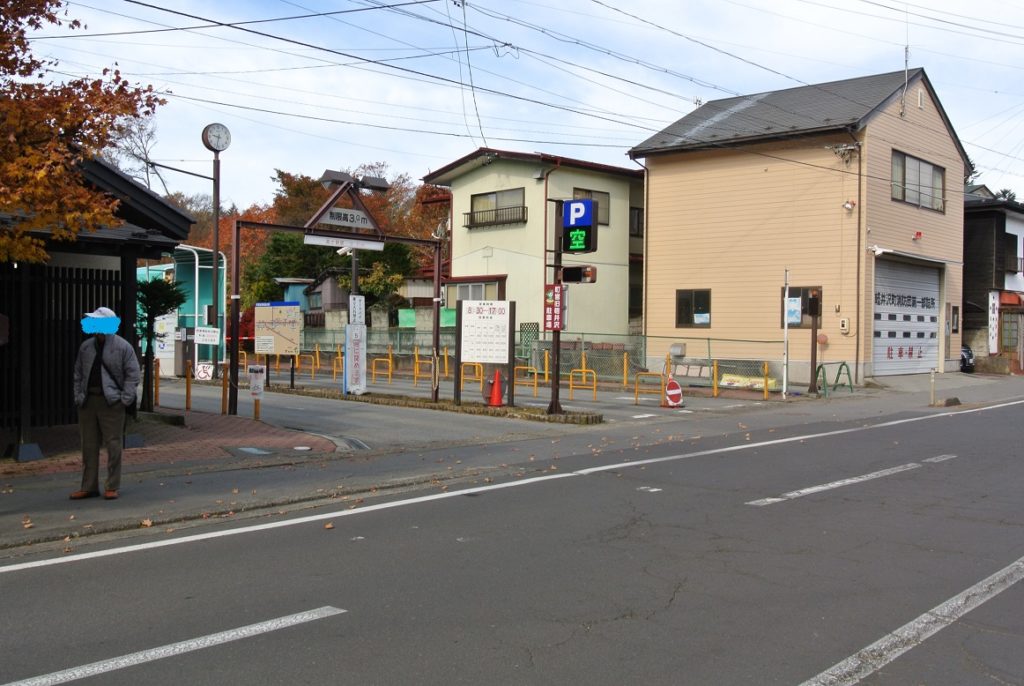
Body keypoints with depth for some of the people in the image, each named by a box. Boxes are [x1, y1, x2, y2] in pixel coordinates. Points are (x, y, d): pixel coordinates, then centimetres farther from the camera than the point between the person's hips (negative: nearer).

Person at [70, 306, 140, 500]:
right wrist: (78, 396, 6)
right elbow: (78, 374, 16)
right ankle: (89, 486, 19)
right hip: (88, 402, 5)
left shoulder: (123, 347, -3)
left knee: (113, 445, -1)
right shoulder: (86, 347, 12)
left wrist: (125, 399, -11)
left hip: (111, 402, -5)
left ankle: (112, 487, 6)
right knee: (89, 446, 10)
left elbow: (132, 374, -5)